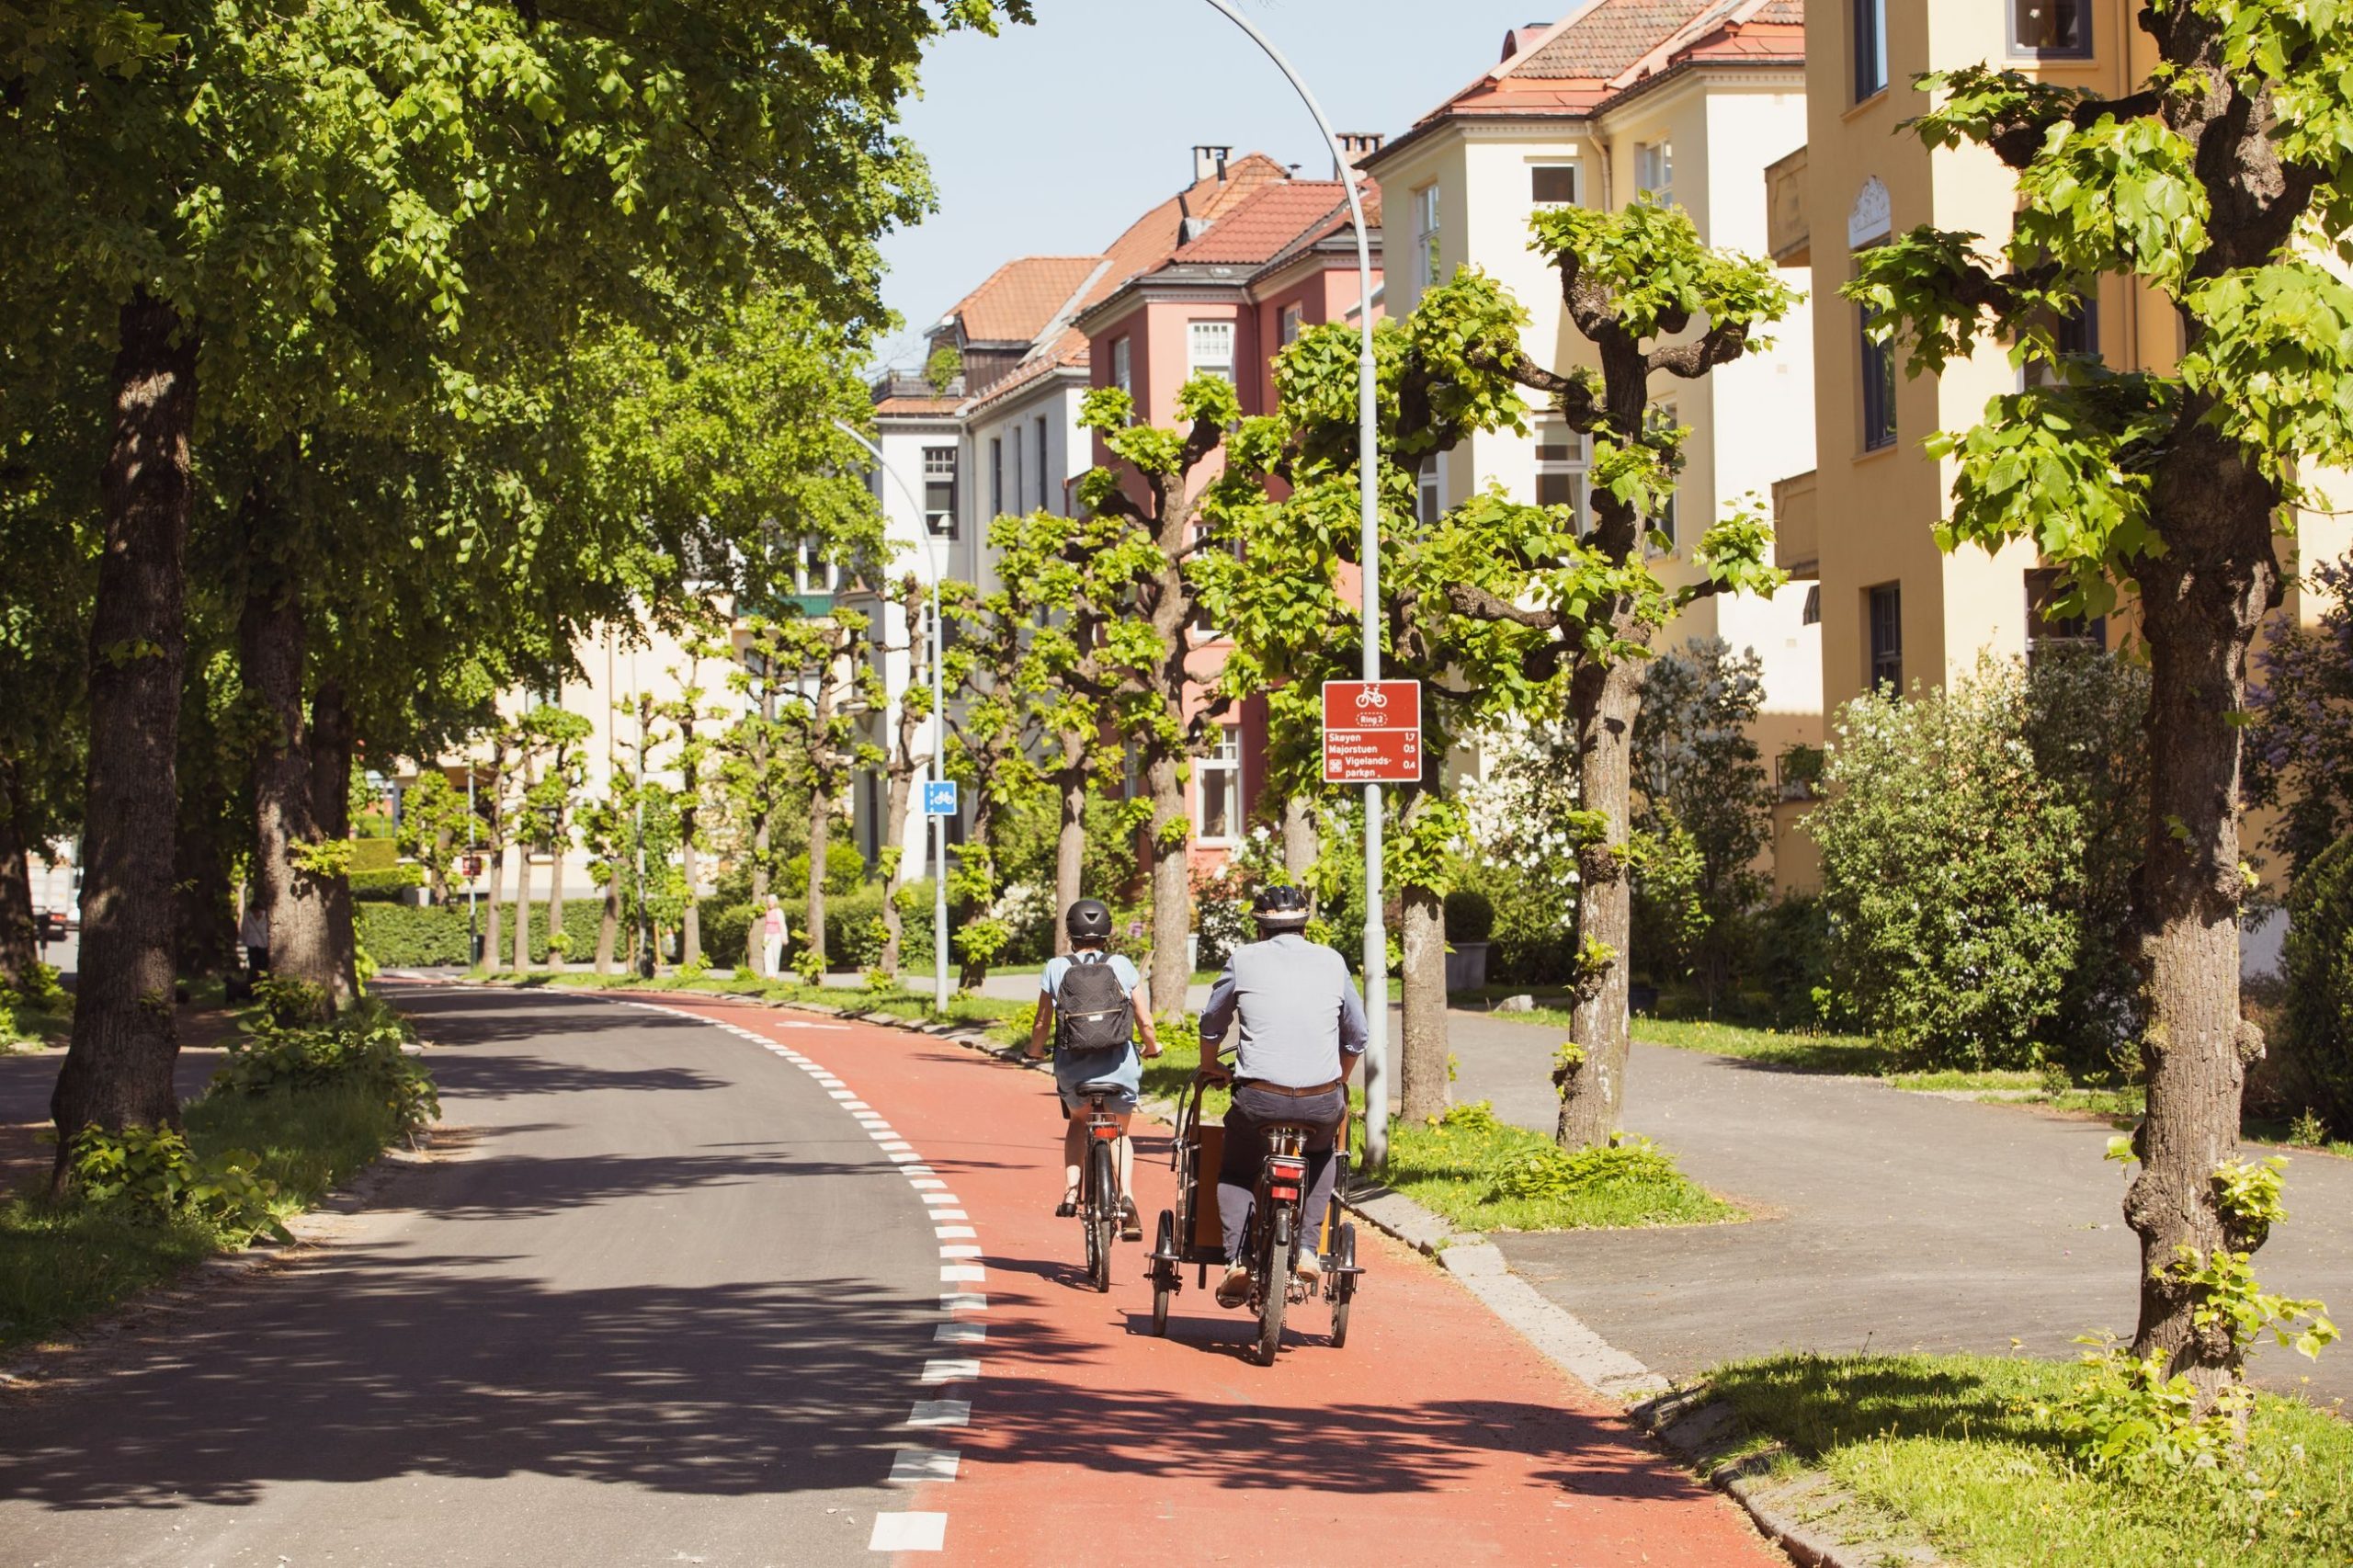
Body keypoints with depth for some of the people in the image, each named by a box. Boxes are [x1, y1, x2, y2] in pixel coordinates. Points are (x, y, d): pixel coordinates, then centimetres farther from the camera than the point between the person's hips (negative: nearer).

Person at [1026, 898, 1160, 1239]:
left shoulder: (1057, 968, 0)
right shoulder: (1122, 966, 0)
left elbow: (1042, 1024, 4)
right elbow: (1146, 1023, 1)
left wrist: (1034, 1051, 25)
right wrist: (1153, 1047, 22)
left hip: (1072, 1068, 0)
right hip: (1119, 1066, 0)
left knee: (1078, 1121, 31)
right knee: (1119, 1132, 22)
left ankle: (1070, 1193, 17)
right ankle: (1126, 1197, -2)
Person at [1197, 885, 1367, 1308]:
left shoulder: (1243, 960, 8)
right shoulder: (1332, 962, 13)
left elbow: (1212, 1024, 19)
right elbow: (1356, 1035, 20)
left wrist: (1210, 1067, 39)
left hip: (1259, 1098, -2)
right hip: (1322, 1101, 2)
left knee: (1235, 1172, 23)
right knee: (1321, 1155, 33)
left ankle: (1237, 1258, 1)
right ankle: (1307, 1248, 17)